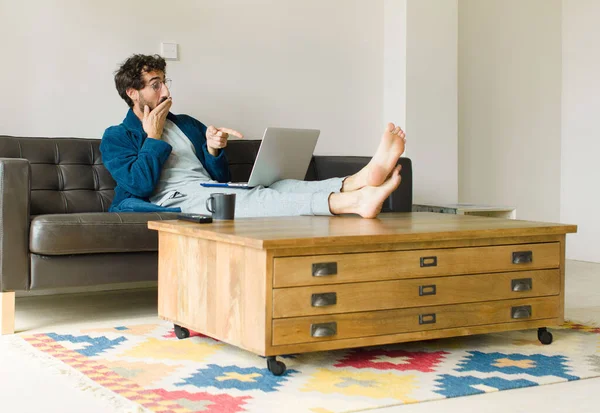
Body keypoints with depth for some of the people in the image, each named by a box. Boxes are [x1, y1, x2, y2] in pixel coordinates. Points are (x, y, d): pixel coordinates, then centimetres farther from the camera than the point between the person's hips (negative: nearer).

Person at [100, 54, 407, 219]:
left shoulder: (186, 124, 28)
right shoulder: (115, 137, 12)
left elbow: (221, 178, 22)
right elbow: (140, 184, -7)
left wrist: (213, 150, 1)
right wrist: (154, 138, 0)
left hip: (210, 192, 7)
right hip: (174, 201, -7)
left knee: (277, 187, -23)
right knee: (246, 199, -36)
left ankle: (362, 179, -49)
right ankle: (353, 200, -57)